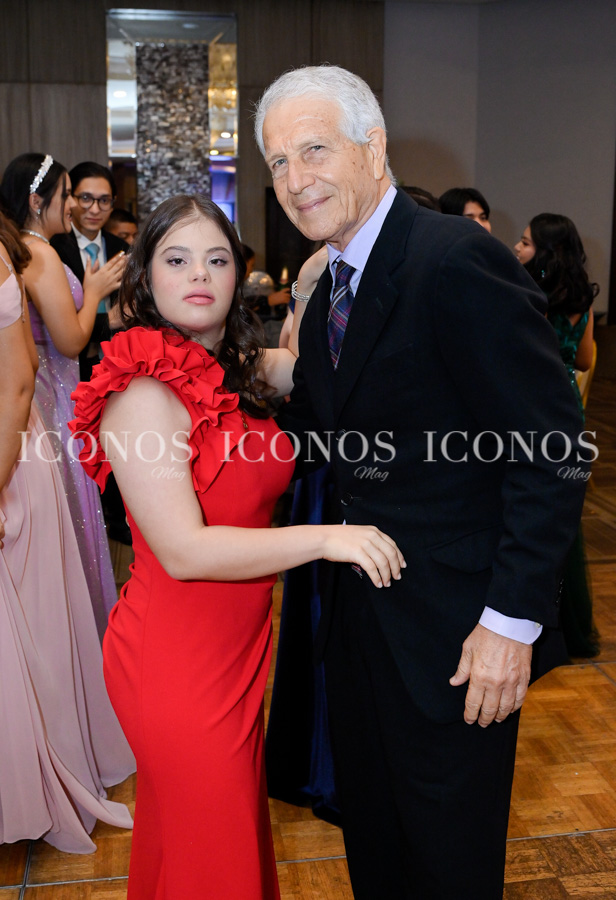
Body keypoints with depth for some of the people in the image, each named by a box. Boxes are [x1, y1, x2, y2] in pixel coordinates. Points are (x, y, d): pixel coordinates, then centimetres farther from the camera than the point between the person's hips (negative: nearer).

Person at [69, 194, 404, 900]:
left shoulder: (235, 373, 5)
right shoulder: (142, 391, -22)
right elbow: (183, 551, -26)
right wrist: (324, 538, -28)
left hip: (234, 648, 9)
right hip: (178, 662, -8)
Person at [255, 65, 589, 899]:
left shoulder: (459, 261, -21)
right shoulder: (329, 288, 9)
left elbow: (552, 451, -23)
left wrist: (513, 618, -23)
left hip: (454, 626, -8)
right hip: (360, 612, 8)